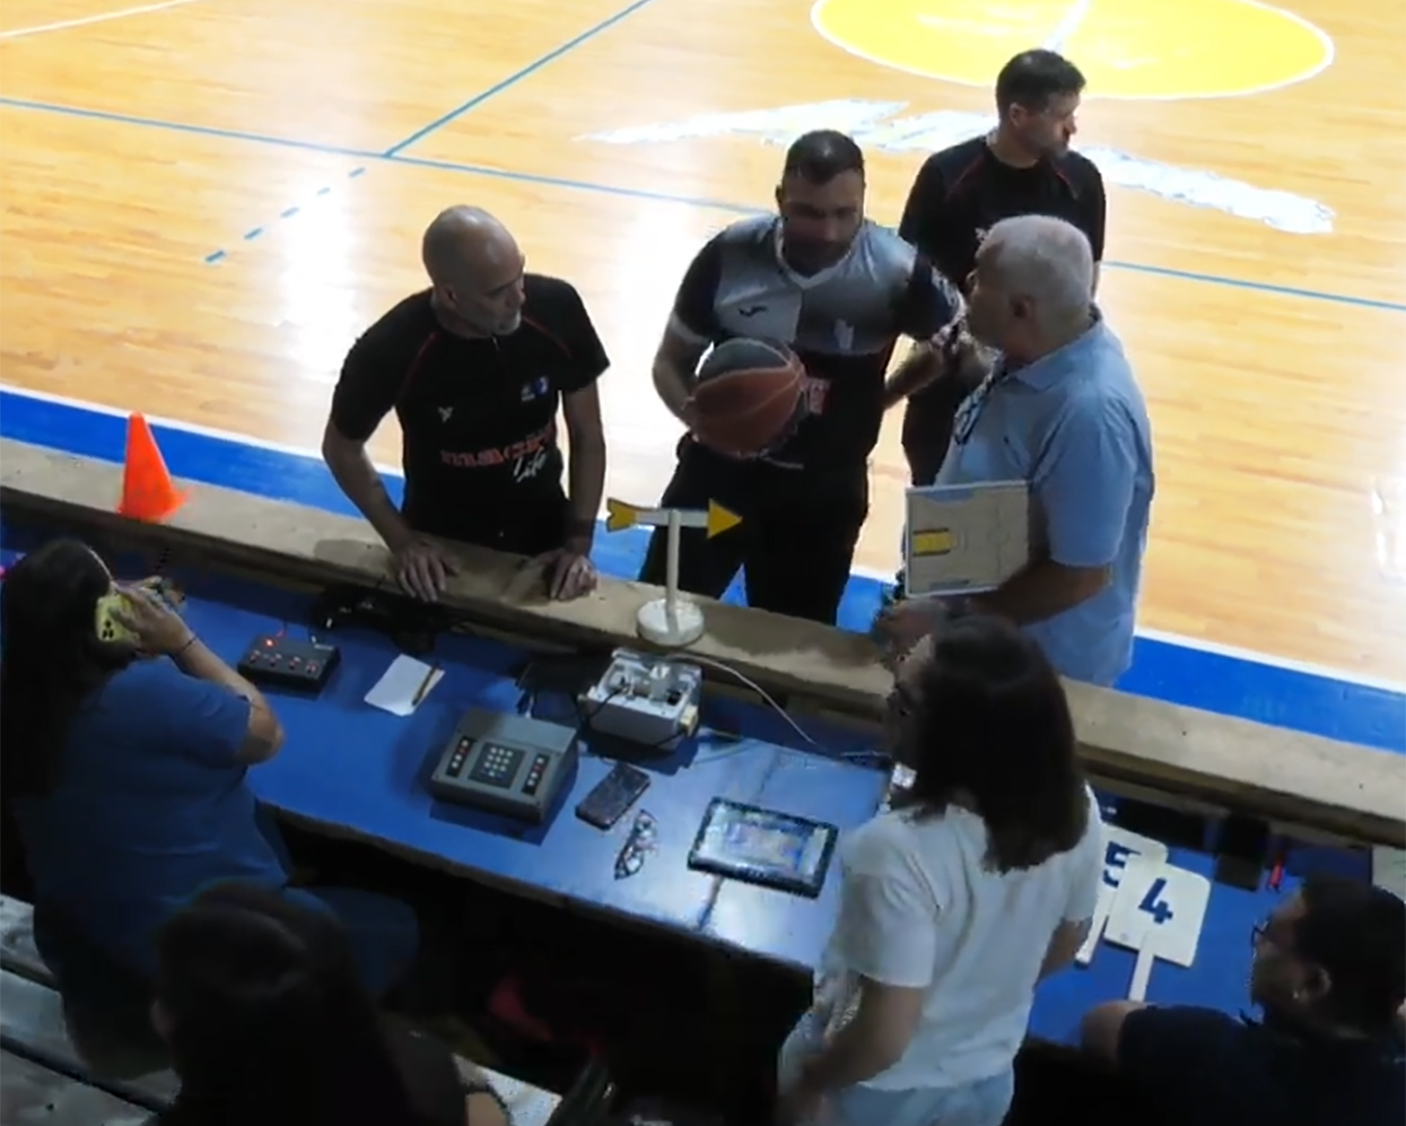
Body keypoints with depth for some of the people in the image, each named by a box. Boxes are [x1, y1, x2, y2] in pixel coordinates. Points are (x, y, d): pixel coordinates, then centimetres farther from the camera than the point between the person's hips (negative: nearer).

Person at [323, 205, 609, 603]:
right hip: (442, 545, -2)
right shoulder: (390, 350, -28)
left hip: (544, 536, 2)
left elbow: (587, 434, -9)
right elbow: (341, 447, -7)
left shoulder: (556, 309, -24)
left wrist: (579, 541, -11)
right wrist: (400, 538, -10)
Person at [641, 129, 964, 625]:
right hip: (718, 470, 1)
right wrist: (699, 417, -22)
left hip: (824, 492, 0)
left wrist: (881, 394, -3)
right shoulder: (729, 255, -14)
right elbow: (671, 361, -2)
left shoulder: (898, 272, -17)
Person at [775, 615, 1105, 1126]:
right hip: (987, 1081, 5)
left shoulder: (900, 853, -40)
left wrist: (808, 1084, -11)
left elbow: (883, 1039, -30)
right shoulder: (1076, 810, -21)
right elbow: (1063, 947, -2)